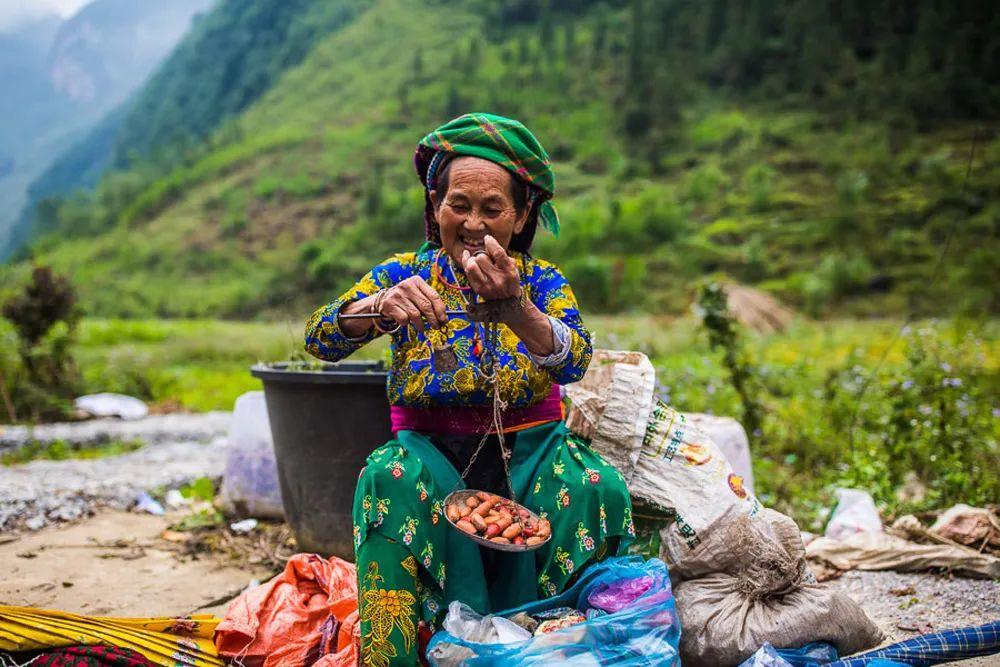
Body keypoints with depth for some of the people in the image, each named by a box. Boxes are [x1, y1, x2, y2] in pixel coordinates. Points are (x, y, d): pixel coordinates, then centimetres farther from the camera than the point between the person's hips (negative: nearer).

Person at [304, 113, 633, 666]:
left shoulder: (543, 281, 1)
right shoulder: (406, 274, 1)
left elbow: (574, 362, -20)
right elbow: (320, 339, -14)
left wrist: (515, 309, -42)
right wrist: (382, 305, -36)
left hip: (529, 453, 0)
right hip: (432, 453, 0)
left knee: (594, 488, -29)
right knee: (392, 478, -32)